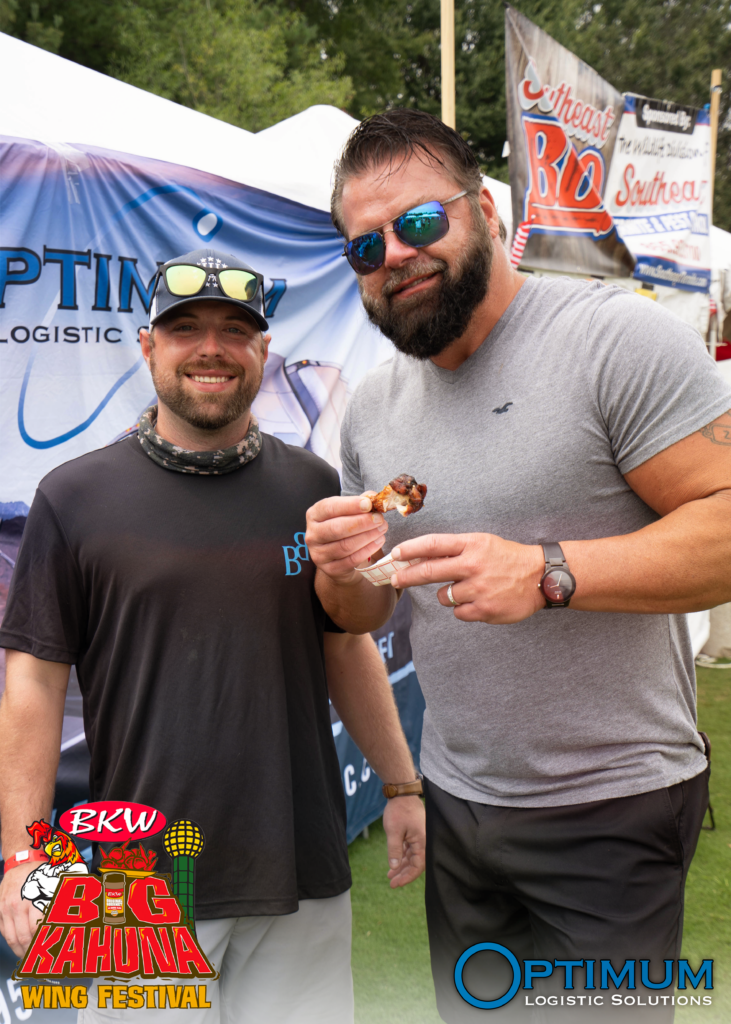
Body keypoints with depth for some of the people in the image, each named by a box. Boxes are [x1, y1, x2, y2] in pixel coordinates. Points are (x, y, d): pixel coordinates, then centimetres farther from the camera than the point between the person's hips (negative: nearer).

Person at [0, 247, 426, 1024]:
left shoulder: (310, 486, 5)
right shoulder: (74, 498, -3)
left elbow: (346, 645, 11)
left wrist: (402, 787, 10)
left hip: (301, 871, 3)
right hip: (140, 881, -2)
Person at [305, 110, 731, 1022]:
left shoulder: (615, 337, -14)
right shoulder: (371, 405, 5)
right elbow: (365, 615, 11)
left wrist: (547, 573, -30)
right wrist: (341, 573, -12)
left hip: (610, 808, -5)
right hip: (454, 800, 6)